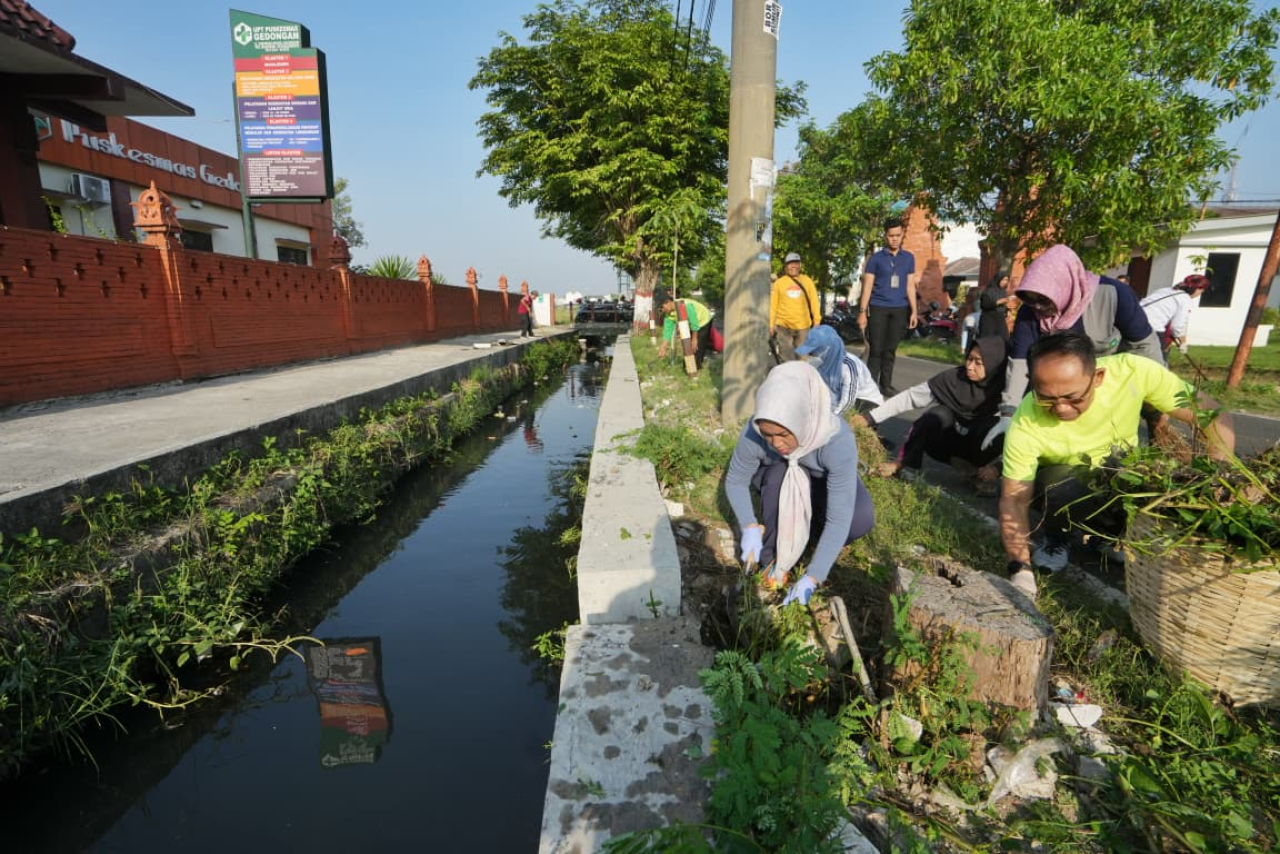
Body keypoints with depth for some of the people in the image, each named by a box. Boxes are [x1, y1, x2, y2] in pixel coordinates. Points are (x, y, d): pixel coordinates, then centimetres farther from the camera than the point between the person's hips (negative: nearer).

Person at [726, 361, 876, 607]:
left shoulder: (838, 441, -41)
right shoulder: (753, 434, -36)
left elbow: (839, 519, -39)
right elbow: (735, 481, -18)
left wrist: (812, 577, -40)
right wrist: (750, 527, -32)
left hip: (824, 483, 0)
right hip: (778, 480, 1)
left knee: (861, 520, -30)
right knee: (778, 476, -36)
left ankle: (797, 533, -1)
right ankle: (772, 558, -15)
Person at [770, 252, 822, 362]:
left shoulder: (807, 281, 6)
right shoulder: (779, 282, 4)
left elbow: (814, 302, 5)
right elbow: (773, 304, 3)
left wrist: (817, 321, -1)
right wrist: (771, 324, -1)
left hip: (803, 326, 1)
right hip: (784, 326, -1)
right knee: (786, 360, -2)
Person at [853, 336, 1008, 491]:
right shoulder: (953, 378, -19)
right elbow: (909, 397, -18)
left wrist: (998, 468, -33)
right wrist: (870, 417, -21)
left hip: (980, 448, 0)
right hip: (947, 442, 1)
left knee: (992, 426, -33)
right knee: (940, 414, -32)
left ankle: (980, 473, -12)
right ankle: (907, 465, -23)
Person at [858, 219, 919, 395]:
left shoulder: (909, 258, 10)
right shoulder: (876, 258, 1)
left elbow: (910, 285, 11)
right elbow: (867, 286, -1)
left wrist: (913, 311, 5)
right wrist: (862, 311, -8)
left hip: (900, 309, 3)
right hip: (878, 308, -3)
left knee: (891, 349, 6)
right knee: (876, 349, -4)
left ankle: (886, 384, 13)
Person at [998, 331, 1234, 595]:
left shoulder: (1132, 372, -30)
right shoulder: (1026, 424, -33)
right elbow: (1014, 499, -28)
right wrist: (1021, 569, -36)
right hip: (1063, 480, -3)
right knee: (1066, 490, -34)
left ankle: (1107, 535, 7)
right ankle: (1056, 541, 1)